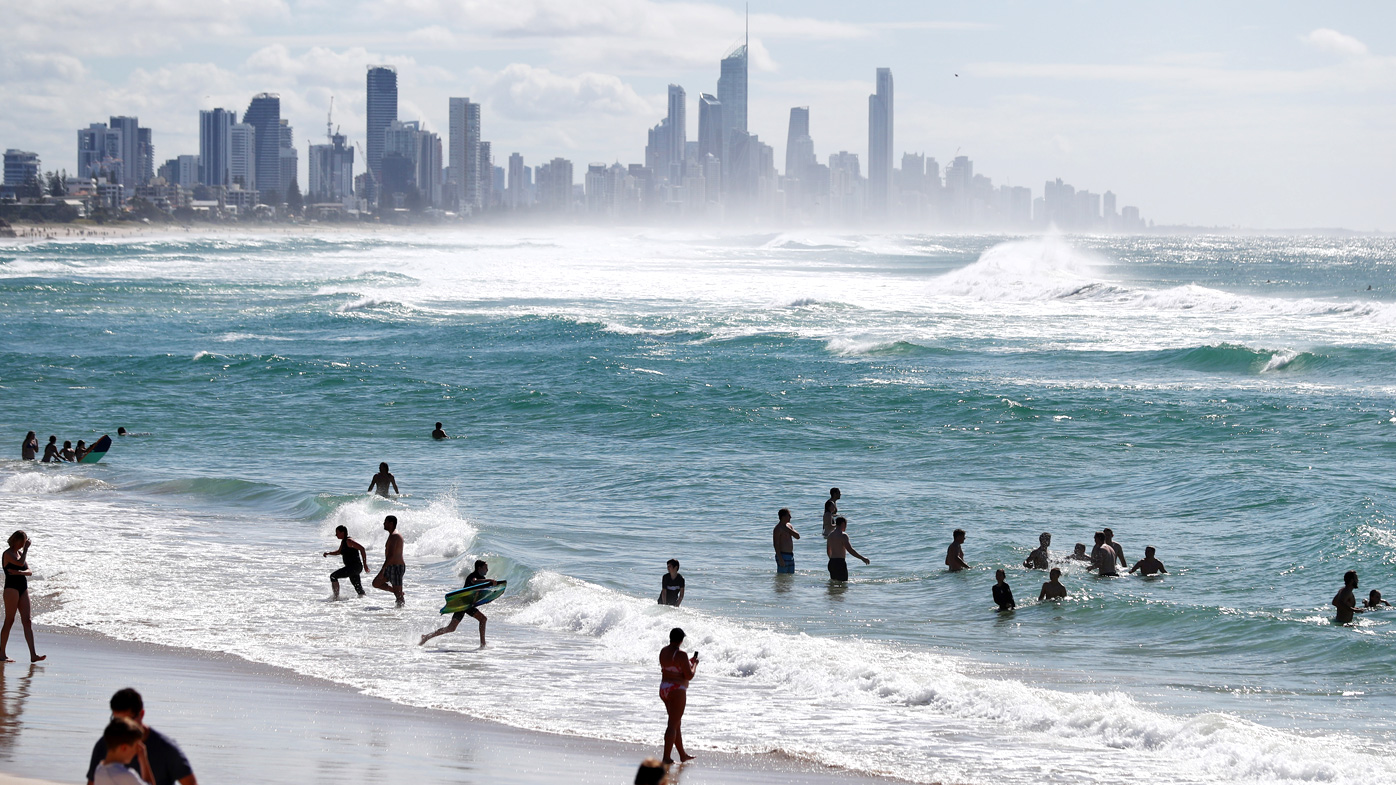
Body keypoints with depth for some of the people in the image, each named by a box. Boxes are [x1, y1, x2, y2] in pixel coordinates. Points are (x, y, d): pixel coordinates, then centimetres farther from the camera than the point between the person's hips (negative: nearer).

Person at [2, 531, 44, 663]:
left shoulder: (20, 553, 15)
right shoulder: (8, 554, -8)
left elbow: (29, 571, 8)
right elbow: (20, 563, -25)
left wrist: (19, 572, -13)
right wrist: (26, 549, -13)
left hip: (23, 588, 8)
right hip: (12, 588, -8)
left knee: (27, 622, 1)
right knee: (9, 621, -4)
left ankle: (33, 655, -4)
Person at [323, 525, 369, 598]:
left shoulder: (349, 541, -13)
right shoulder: (343, 541, 15)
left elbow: (362, 549, -20)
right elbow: (339, 552, 33)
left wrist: (365, 564, -22)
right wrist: (328, 553, 17)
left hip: (355, 566, -10)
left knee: (333, 576, -13)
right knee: (358, 589, 14)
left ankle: (336, 596, -14)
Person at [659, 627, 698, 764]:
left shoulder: (663, 652, 8)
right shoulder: (680, 655, -18)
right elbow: (689, 676, -16)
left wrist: (689, 662, 26)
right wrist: (694, 665, 3)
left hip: (664, 688, 8)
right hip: (677, 690, -8)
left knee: (677, 723, 19)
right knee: (673, 724, -4)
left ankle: (682, 754, 29)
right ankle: (666, 757, -5)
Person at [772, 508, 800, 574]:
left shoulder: (789, 526, 14)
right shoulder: (778, 528, -12)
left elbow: (797, 536, 5)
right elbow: (776, 544, -17)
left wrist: (788, 530, -11)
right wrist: (780, 558, -23)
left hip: (791, 556, 8)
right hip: (783, 556, -8)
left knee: (791, 575, 11)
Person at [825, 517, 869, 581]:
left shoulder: (830, 535, 14)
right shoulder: (843, 535, -12)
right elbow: (850, 550, -18)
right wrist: (863, 558, -11)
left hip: (831, 563, 8)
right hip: (840, 563, -8)